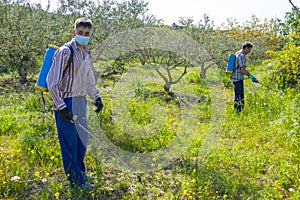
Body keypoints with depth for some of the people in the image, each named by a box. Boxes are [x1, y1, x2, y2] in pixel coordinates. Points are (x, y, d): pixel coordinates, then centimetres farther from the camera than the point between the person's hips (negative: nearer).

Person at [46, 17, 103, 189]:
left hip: (81, 101, 8)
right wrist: (61, 107, -19)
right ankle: (75, 180, 14)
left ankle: (80, 172, 36)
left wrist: (96, 97, 10)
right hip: (66, 102, -8)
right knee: (70, 142, 1)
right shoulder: (65, 52, -15)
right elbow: (52, 82, -17)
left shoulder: (87, 52, 10)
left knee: (82, 139, 17)